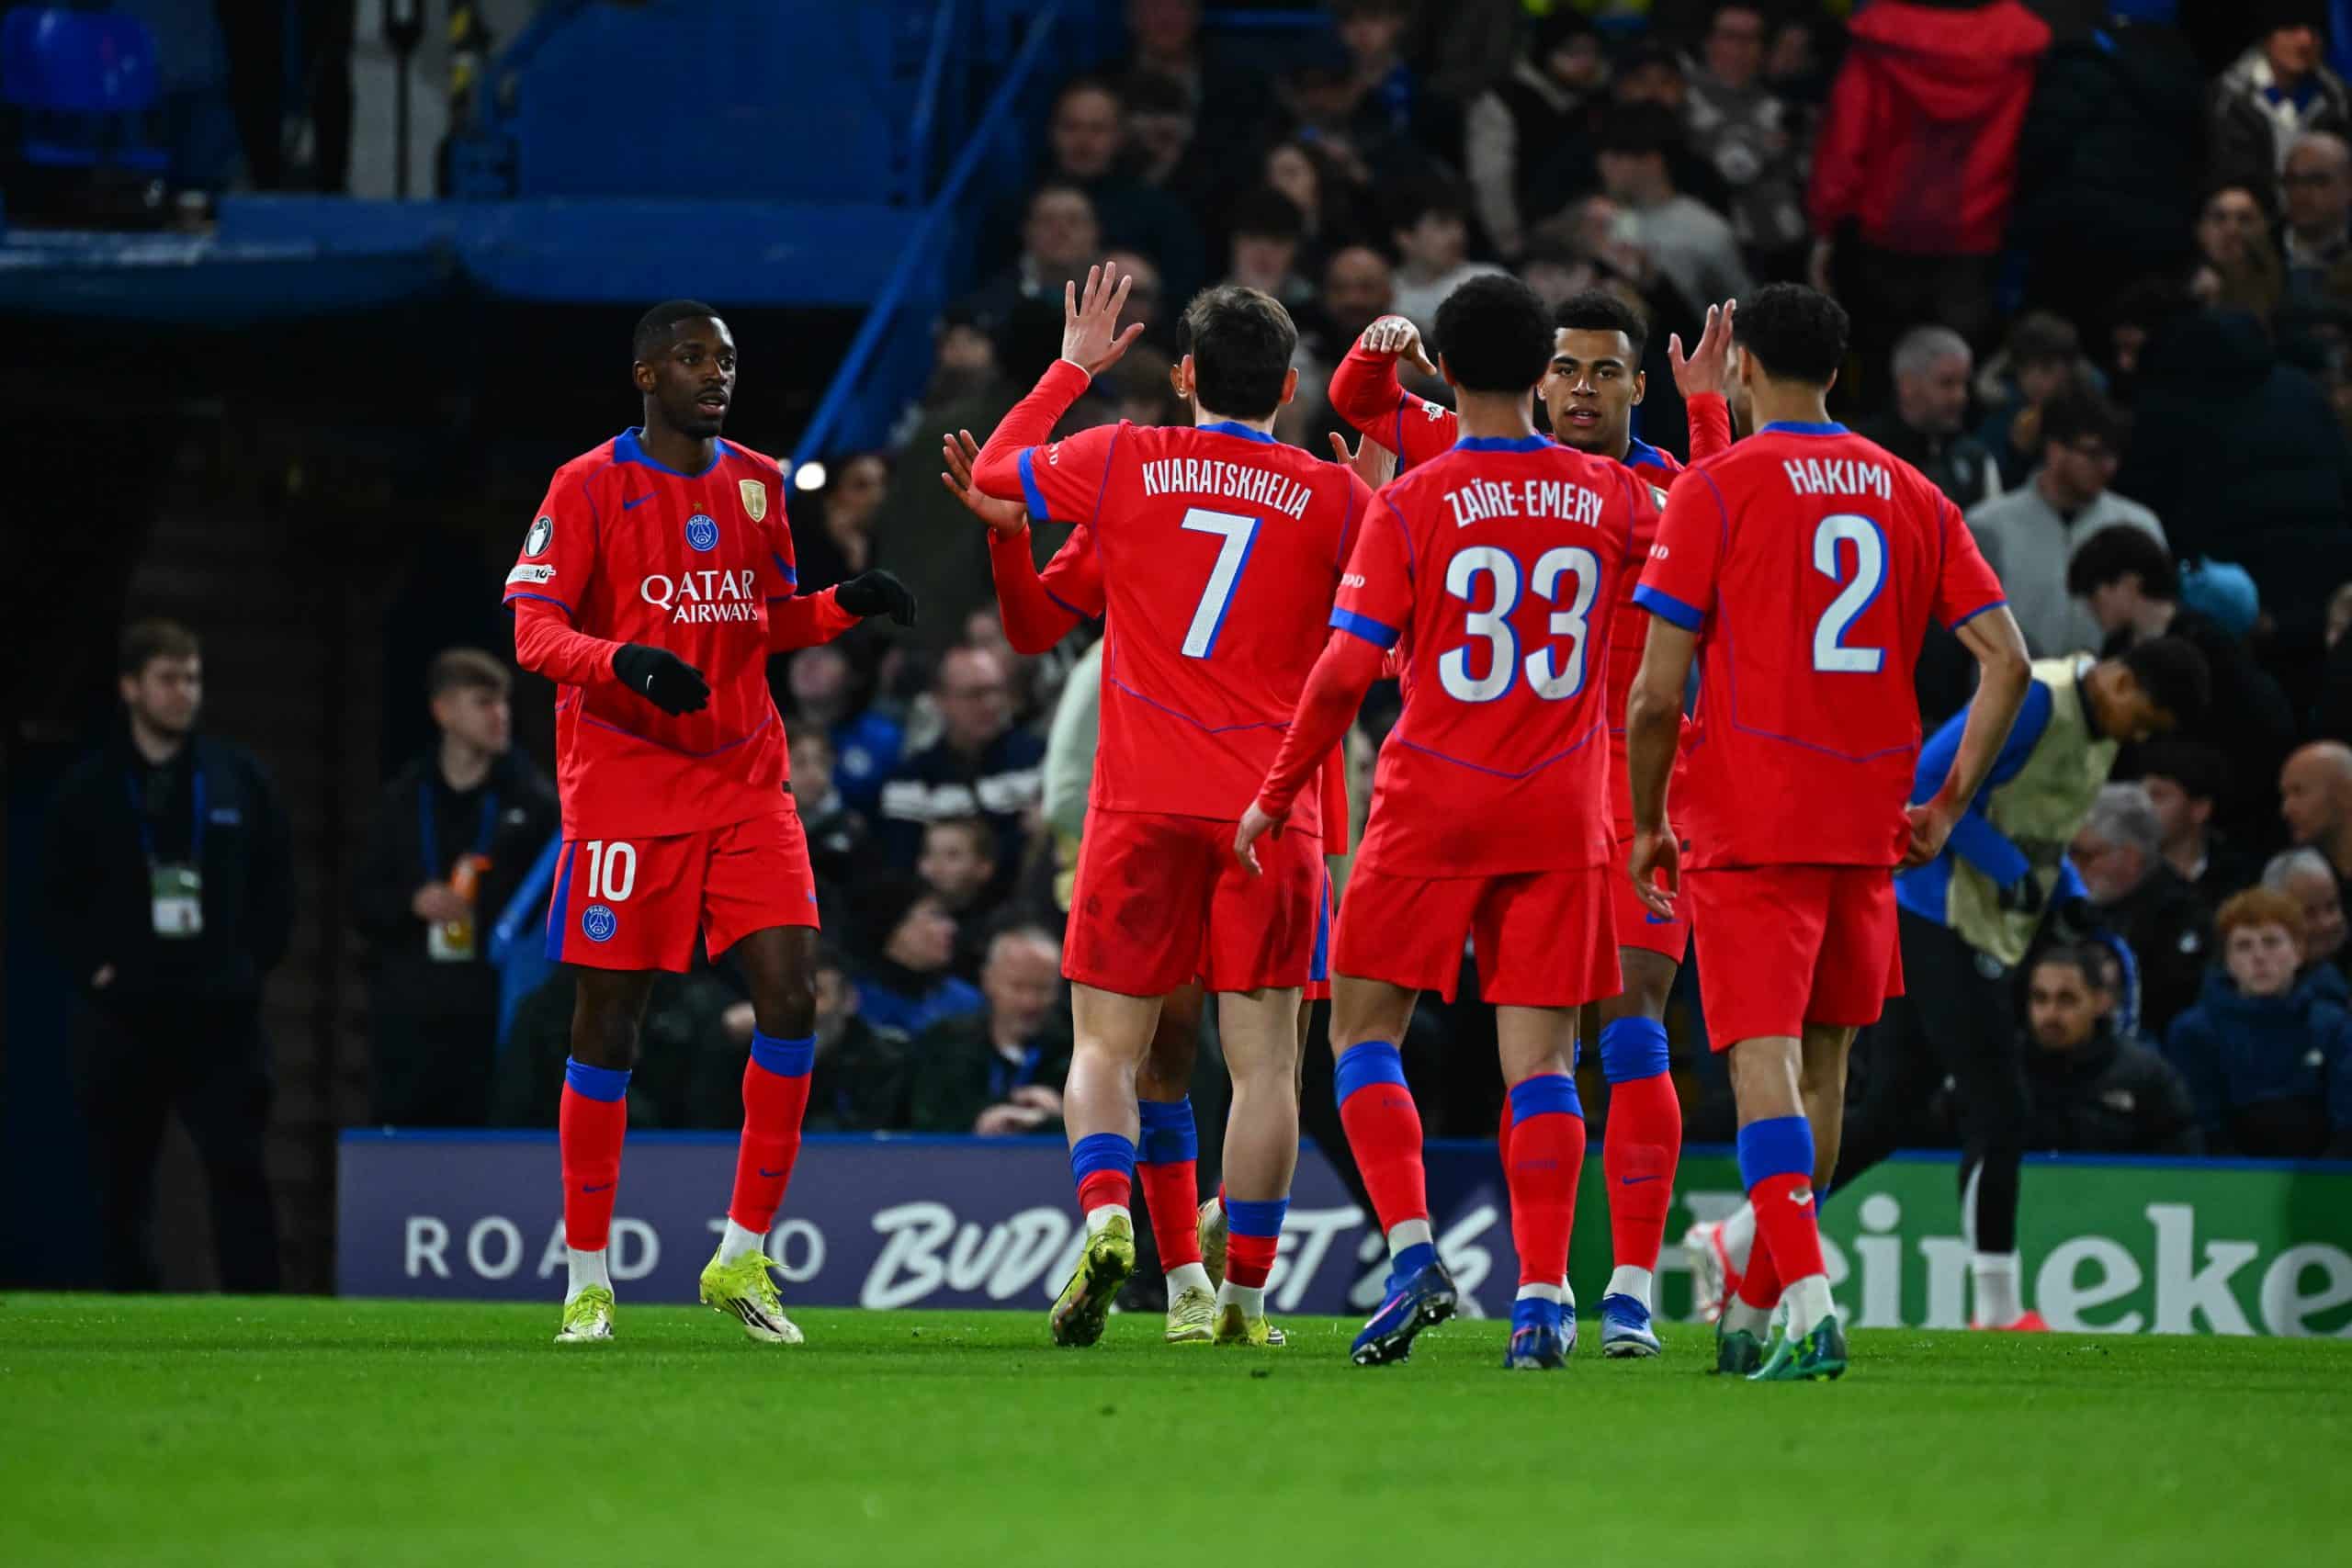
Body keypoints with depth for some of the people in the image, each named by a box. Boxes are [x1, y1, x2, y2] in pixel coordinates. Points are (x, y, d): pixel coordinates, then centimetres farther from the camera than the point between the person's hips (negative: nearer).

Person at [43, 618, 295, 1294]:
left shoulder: (240, 777, 5)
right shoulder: (89, 788, 3)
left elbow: (275, 882, 10)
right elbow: (59, 892, 7)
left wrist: (255, 962, 1)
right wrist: (92, 967, -4)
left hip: (221, 1011, 0)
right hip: (123, 1015, 0)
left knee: (239, 1171, -8)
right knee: (120, 1181, 5)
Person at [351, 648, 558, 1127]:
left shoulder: (531, 798, 4)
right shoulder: (406, 799, 10)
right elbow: (364, 902, 12)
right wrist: (413, 903, -9)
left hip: (497, 1019, -2)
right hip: (411, 1019, 2)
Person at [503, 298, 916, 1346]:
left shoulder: (756, 484, 11)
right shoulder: (588, 487, -4)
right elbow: (534, 631, -9)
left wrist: (848, 606, 1)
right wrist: (626, 661, -27)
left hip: (745, 779, 4)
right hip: (622, 779, -4)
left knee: (789, 995, -9)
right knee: (608, 1022, -2)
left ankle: (743, 1257, 1)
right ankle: (587, 1279, 8)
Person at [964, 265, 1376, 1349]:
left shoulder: (1123, 465, 1)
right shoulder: (1336, 498, 2)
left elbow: (994, 474, 18)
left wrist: (1072, 366, 29)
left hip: (1143, 809, 0)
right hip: (1269, 812, 0)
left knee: (1105, 1047, 4)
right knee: (1264, 1059, 4)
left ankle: (1105, 1214, -22)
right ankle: (1245, 1293, 1)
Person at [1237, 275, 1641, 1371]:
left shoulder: (1412, 505, -8)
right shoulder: (1605, 497, 1)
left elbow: (1346, 670, -10)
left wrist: (1277, 796, 0)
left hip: (1434, 807, -3)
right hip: (1560, 814, 3)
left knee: (1363, 1029, 9)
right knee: (1537, 1057, 2)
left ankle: (1413, 1251, -7)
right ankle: (1542, 1298, -6)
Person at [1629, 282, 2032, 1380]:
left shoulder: (1716, 491, -5)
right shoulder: (1910, 495, 9)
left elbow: (1658, 690, -8)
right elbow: (2006, 661, 4)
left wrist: (1647, 825, 4)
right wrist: (1949, 805, 10)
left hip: (1749, 825, -5)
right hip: (1866, 826, 5)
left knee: (1765, 1063, -10)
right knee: (1823, 1063, 16)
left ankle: (1808, 1307, -26)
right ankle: (1754, 1311, 26)